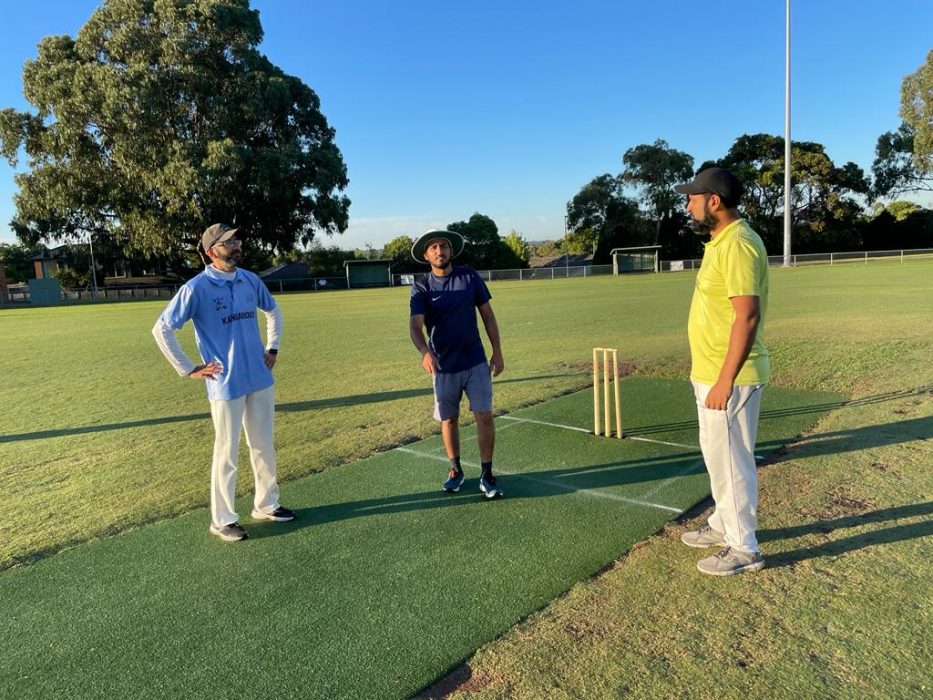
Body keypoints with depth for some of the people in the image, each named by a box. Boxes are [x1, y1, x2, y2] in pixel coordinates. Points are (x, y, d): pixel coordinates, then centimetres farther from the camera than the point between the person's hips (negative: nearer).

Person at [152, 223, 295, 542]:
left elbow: (273, 310, 23)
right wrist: (188, 369, -11)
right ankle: (222, 520, 18)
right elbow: (161, 329, -12)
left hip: (260, 379, 6)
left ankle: (266, 505, 32)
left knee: (264, 445, 16)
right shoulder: (196, 288, -13)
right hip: (226, 384, -6)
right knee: (227, 453, 4)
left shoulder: (250, 280, 5)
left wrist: (272, 348, 15)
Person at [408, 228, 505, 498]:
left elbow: (487, 315, 5)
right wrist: (425, 351, -37)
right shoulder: (421, 288, -4)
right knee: (449, 419, 11)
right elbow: (415, 325, -17)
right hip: (443, 366, 0)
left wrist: (497, 352, 1)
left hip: (476, 362, 0)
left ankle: (486, 474, 9)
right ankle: (455, 470, 29)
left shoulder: (469, 277, 0)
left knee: (484, 416, -4)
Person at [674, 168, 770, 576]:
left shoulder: (737, 244, -20)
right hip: (712, 373, 10)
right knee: (717, 454, 21)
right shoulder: (721, 242, 13)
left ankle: (744, 549, 17)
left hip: (728, 377, -10)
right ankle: (723, 526, 38)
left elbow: (748, 316, -26)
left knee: (730, 460, 2)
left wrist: (725, 381, -26)